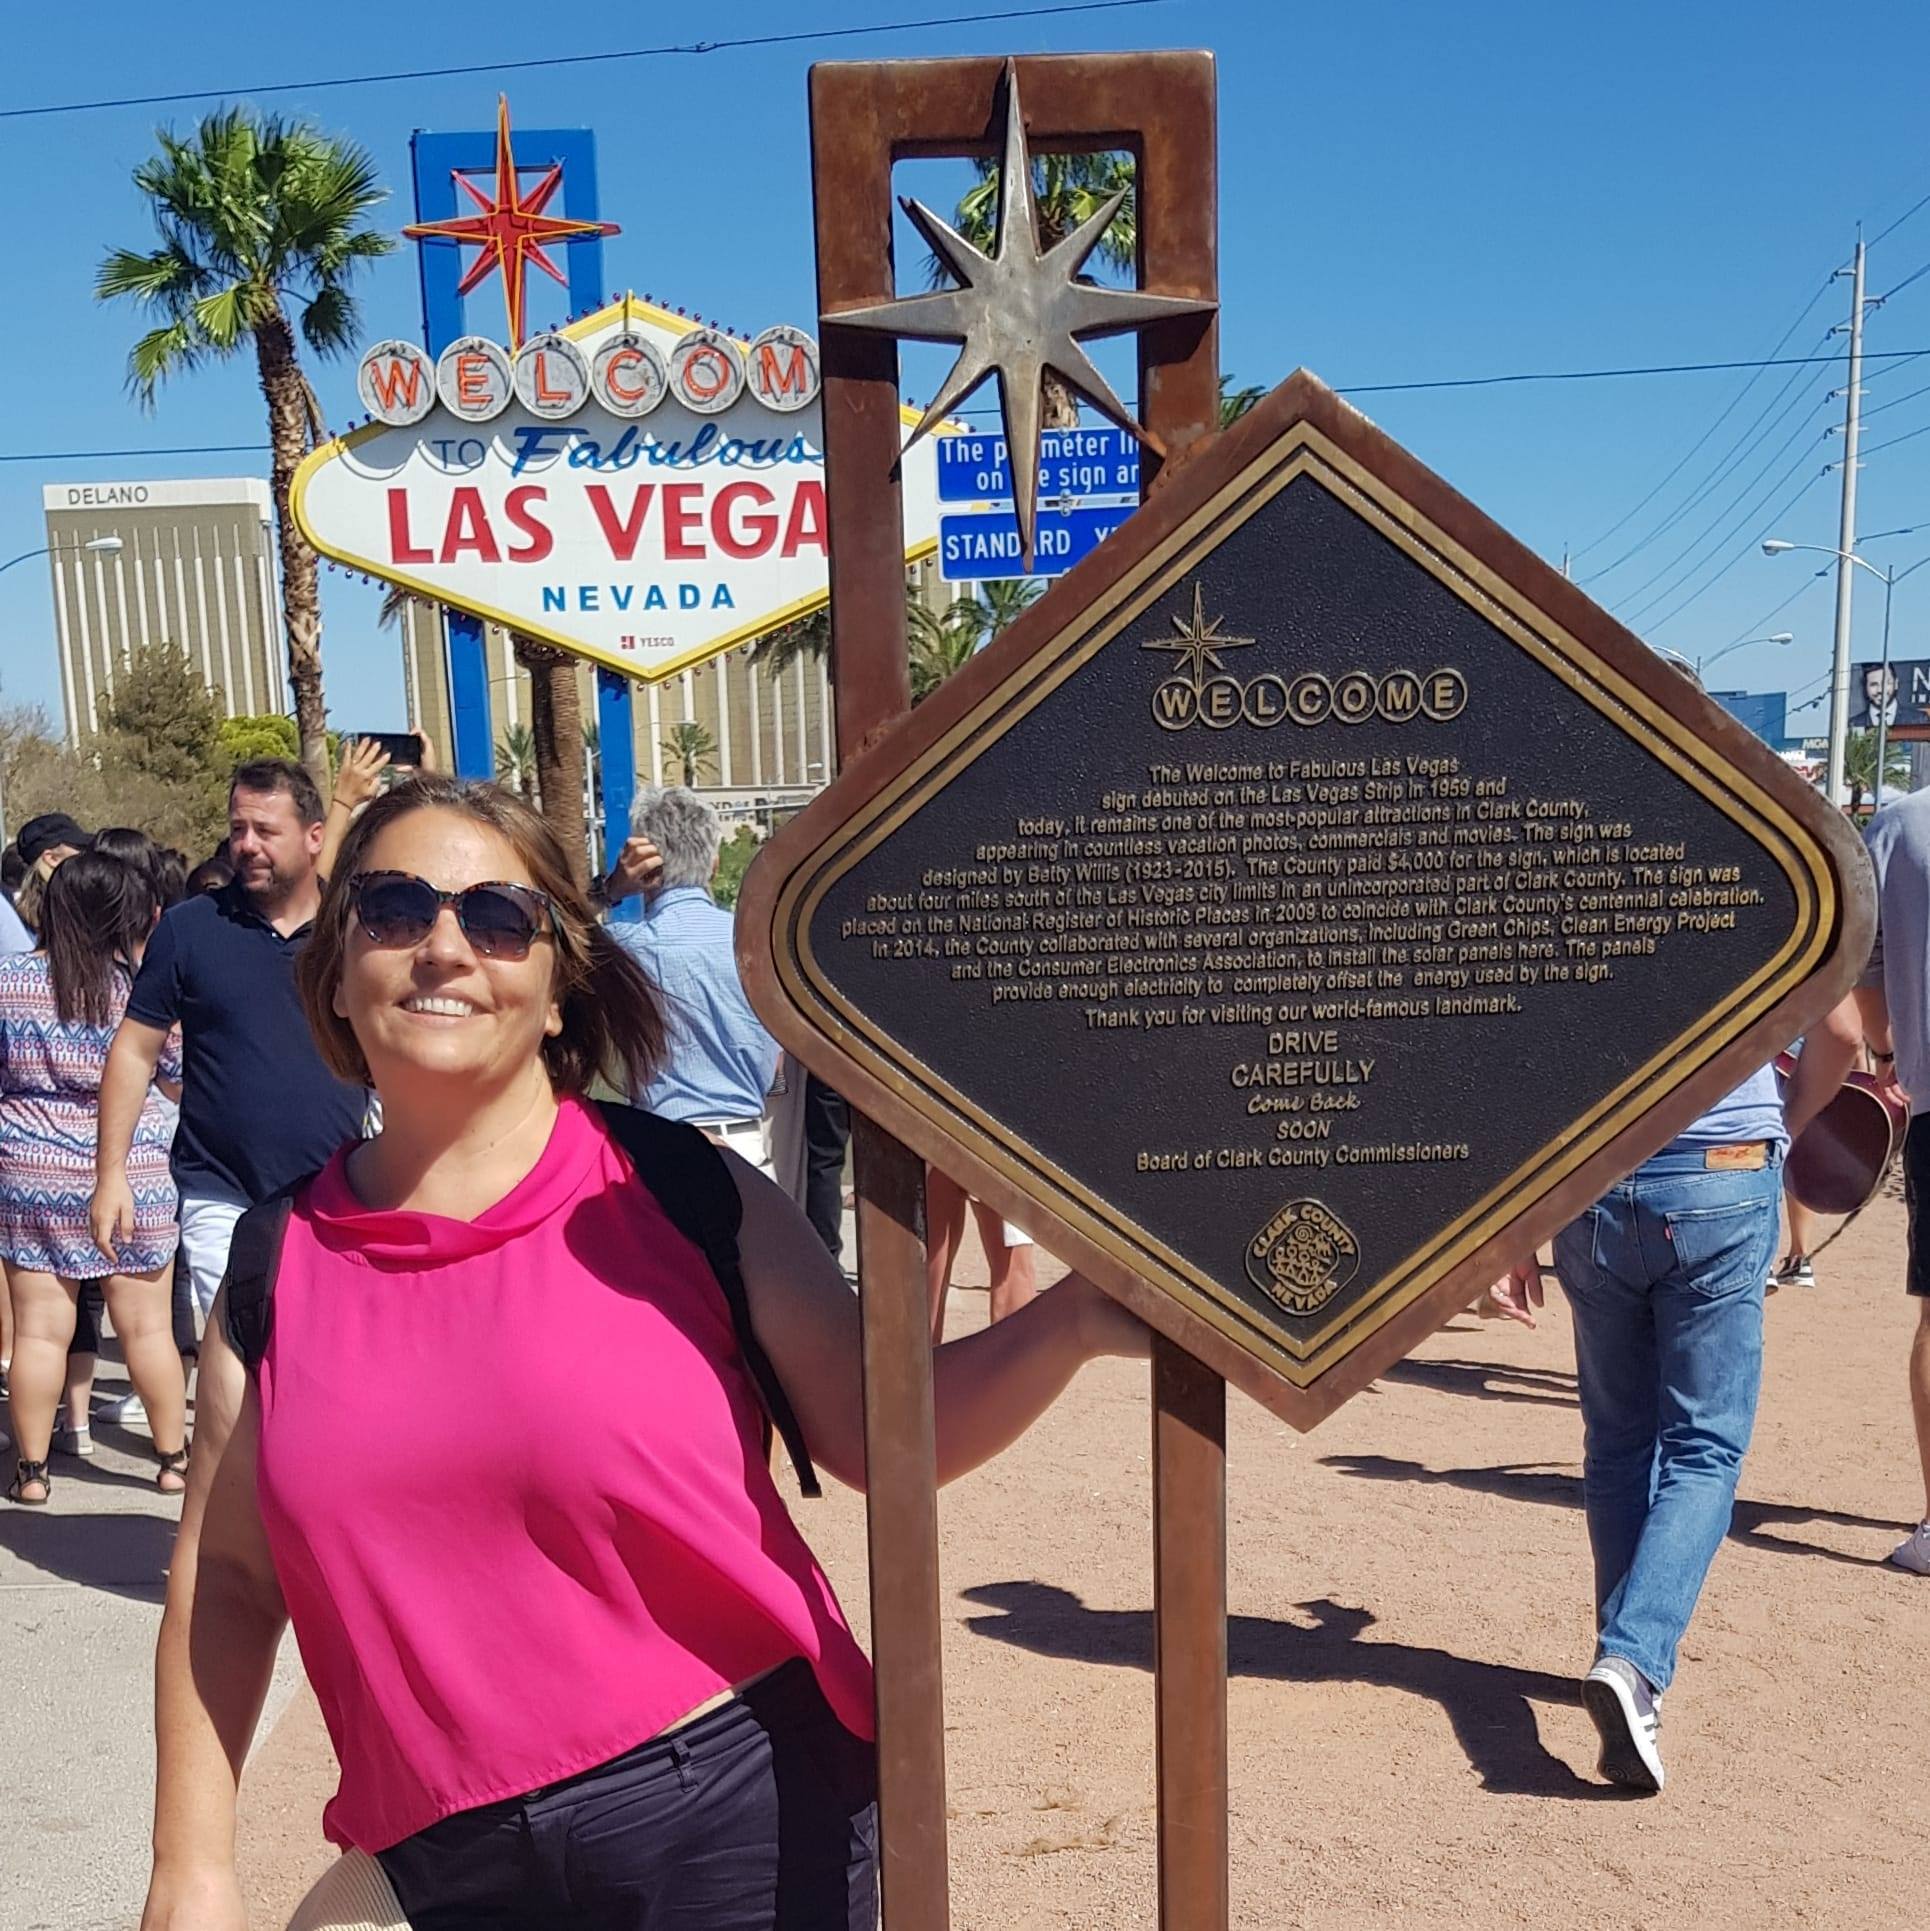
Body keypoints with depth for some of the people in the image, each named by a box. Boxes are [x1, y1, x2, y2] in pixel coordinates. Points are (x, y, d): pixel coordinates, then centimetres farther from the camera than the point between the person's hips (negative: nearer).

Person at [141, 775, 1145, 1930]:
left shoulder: (683, 1194, -9)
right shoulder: (281, 1257, -1)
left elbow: (879, 1433, -6)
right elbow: (229, 1577, 8)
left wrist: (1074, 1320, -20)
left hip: (739, 1806, -2)